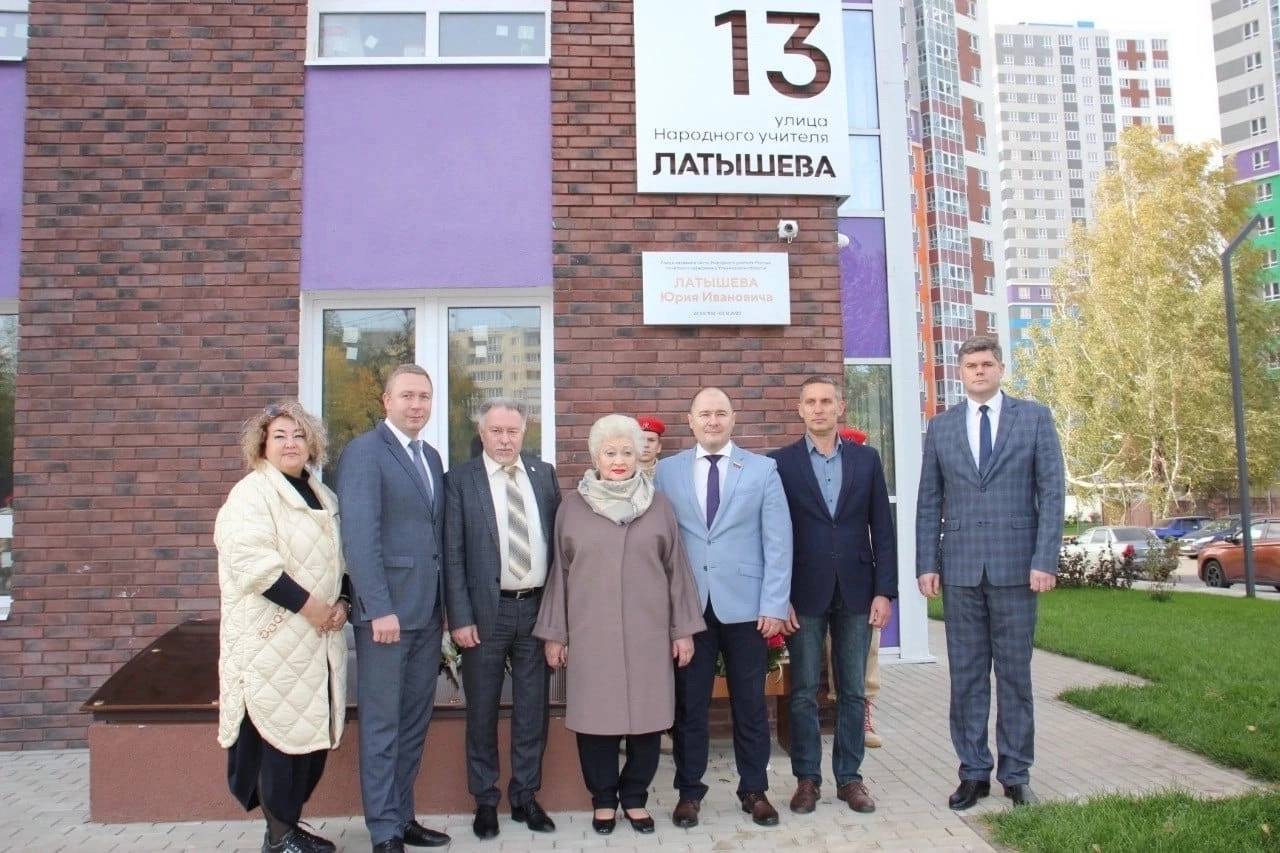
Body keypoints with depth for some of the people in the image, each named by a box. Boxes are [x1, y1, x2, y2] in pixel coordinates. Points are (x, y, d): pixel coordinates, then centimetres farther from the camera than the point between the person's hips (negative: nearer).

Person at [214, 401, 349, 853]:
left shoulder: (323, 497, 16)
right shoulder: (251, 493, -7)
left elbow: (340, 560, 20)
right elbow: (251, 561, -19)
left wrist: (342, 602, 2)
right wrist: (308, 604, -19)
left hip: (319, 636, 7)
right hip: (273, 637, -7)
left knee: (315, 731, 9)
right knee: (281, 730, -3)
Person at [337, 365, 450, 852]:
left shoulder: (431, 457, 15)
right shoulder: (364, 452, -8)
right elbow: (359, 536, -16)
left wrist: (446, 602, 8)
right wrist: (380, 609, -20)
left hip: (428, 610, 7)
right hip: (386, 609, -7)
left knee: (415, 721, 14)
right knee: (381, 725, 2)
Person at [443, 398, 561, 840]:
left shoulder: (544, 473, 7)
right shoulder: (460, 479, -3)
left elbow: (559, 538, 8)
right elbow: (453, 553, -6)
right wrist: (460, 617, -11)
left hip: (538, 607, 3)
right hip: (488, 610, -3)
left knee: (533, 708, 12)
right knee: (482, 711, 9)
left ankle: (525, 795, 27)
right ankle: (485, 800, 25)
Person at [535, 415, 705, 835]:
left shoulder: (658, 505, 5)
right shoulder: (573, 507, 4)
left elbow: (677, 569, 6)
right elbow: (560, 572, 6)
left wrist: (684, 629, 3)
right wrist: (554, 634, 5)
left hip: (648, 632, 1)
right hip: (591, 634, 0)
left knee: (646, 714, 5)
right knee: (596, 715, 4)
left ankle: (635, 796, 24)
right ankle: (603, 798, 22)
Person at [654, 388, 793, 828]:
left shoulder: (763, 469, 4)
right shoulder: (667, 470, 6)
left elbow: (777, 541, -1)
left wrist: (774, 604, -8)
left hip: (745, 604, 0)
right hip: (687, 605, 1)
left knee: (750, 703, 10)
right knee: (688, 703, 8)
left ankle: (755, 790, 25)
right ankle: (689, 791, 22)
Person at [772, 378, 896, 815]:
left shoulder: (866, 459, 6)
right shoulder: (781, 462, 0)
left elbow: (882, 529, 5)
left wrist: (885, 591, -1)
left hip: (856, 591, 2)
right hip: (804, 593, -2)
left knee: (853, 691, 9)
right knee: (804, 691, 5)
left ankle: (849, 776, 20)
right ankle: (807, 778, 17)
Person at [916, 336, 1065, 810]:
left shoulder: (1034, 417, 4)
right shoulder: (941, 427, 9)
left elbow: (1051, 492, -1)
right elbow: (929, 503, 8)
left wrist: (1045, 560, -8)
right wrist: (926, 565, 1)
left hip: (1016, 564, -1)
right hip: (960, 568, 2)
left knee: (1015, 673, 7)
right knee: (966, 676, 6)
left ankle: (1015, 774, 18)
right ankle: (973, 772, 16)